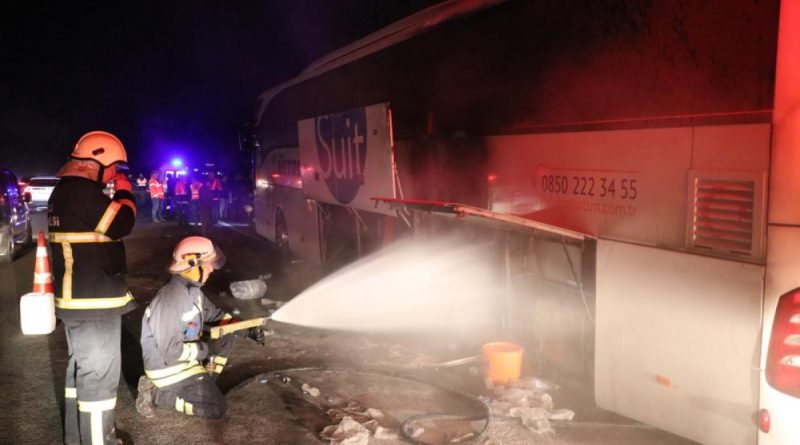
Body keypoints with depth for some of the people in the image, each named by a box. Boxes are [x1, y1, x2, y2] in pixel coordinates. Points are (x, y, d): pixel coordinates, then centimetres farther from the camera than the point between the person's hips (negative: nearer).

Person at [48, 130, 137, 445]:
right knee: (99, 373, -4)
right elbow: (121, 225, -22)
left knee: (80, 367, 20)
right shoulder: (84, 190, -19)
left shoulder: (63, 191, 14)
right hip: (95, 301, -11)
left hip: (75, 297, 11)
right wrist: (125, 193, -10)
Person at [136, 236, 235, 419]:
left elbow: (212, 313, 14)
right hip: (167, 367, -9)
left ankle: (204, 384, 11)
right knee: (217, 408, -9)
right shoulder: (170, 301, -30)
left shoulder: (192, 288, -2)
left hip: (186, 353, 9)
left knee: (227, 337, 7)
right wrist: (208, 349, -18)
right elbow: (171, 352, -29)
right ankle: (157, 392, -2)